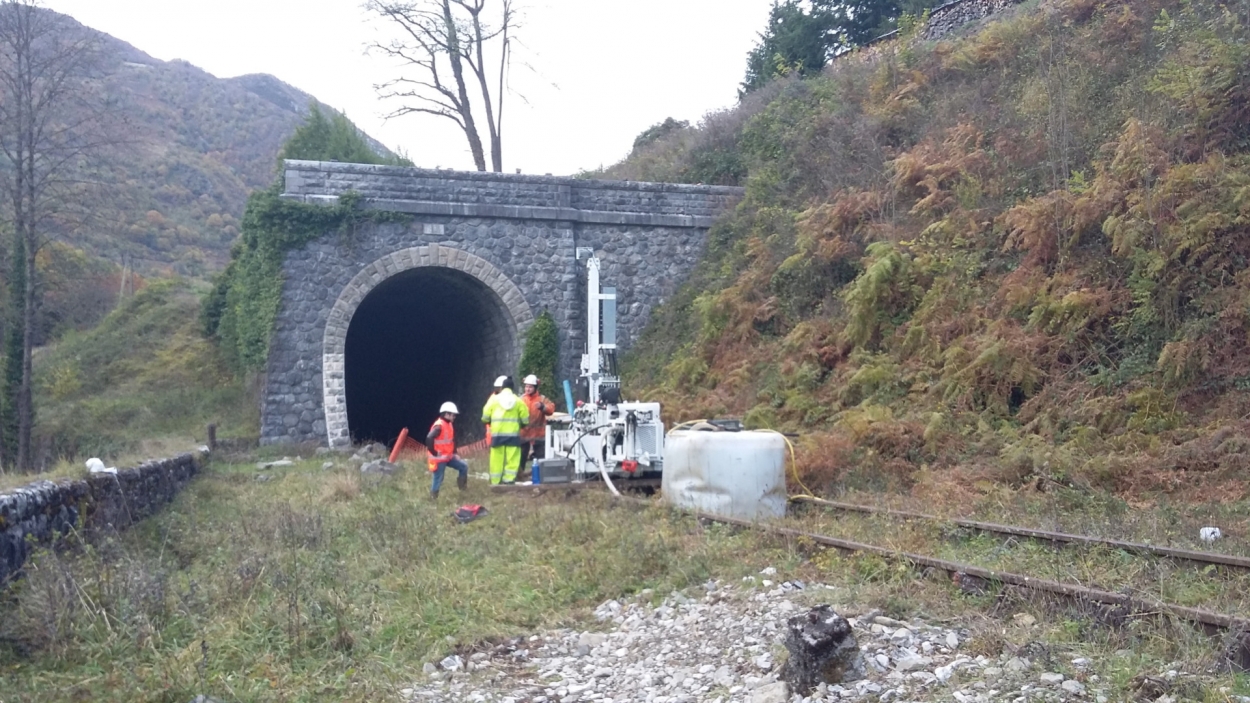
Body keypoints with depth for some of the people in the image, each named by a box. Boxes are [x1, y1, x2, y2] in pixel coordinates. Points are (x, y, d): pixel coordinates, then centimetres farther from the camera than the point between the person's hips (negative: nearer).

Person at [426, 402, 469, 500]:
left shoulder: (450, 425, 9)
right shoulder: (439, 426, -22)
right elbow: (429, 438, -35)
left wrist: (454, 453, 11)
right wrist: (434, 453, -26)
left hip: (448, 457, 9)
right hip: (439, 459, -9)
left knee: (464, 466, 9)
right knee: (438, 479, -1)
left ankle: (462, 487, 22)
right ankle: (433, 498, 13)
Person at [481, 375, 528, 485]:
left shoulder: (494, 399, 5)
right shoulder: (518, 401, 4)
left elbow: (485, 417, 4)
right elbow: (525, 419, 2)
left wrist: (490, 423, 26)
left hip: (497, 434, 1)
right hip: (513, 434, -1)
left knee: (497, 460, 5)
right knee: (512, 459, -1)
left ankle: (495, 483, 7)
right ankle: (509, 480, -10)